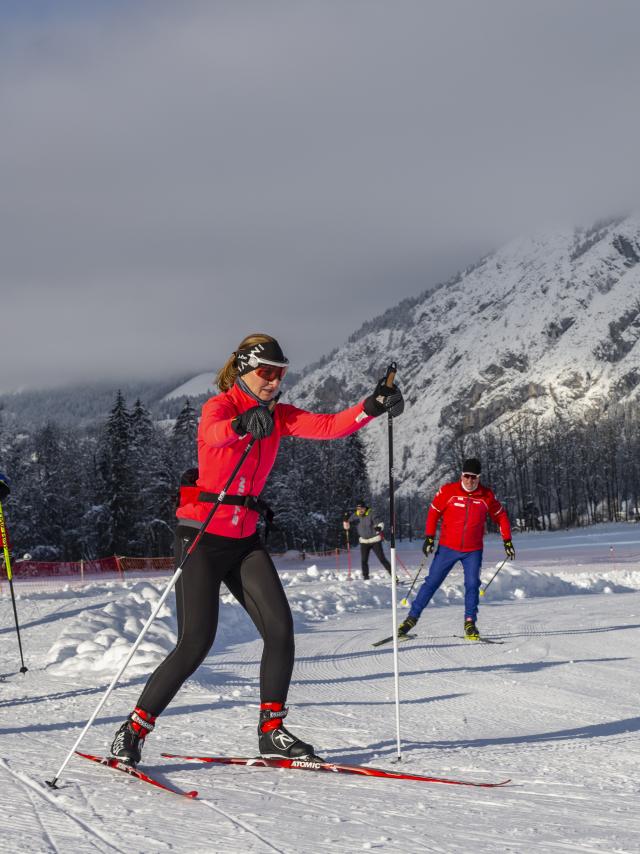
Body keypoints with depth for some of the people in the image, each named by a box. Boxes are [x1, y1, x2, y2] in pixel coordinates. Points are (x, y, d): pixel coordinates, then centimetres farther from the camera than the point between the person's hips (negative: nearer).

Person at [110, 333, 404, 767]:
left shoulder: (278, 415, 9)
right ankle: (133, 730, 1)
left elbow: (329, 426, -5)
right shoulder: (219, 406, -10)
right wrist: (241, 424, -57)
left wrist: (372, 406, -21)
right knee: (195, 643, -12)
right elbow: (211, 433, -34)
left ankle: (271, 730, 6)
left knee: (280, 627, -6)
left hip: (244, 539, 6)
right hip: (202, 535, -6)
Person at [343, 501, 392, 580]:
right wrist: (346, 520, -20)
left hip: (375, 540, -4)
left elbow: (380, 523, -19)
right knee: (364, 561, -1)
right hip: (364, 541, 4)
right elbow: (346, 526, 1)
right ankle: (366, 578, 10)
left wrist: (379, 528, -42)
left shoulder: (371, 514, -16)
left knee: (382, 559, -4)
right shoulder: (355, 515, -4)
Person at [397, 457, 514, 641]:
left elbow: (500, 516, 9)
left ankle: (470, 623, 2)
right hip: (447, 548, -1)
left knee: (472, 585, -9)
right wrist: (429, 537, -5)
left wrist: (507, 541, 6)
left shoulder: (487, 496, -4)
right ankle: (413, 616, 9)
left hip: (473, 551, 1)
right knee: (432, 582, 0)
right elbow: (434, 512, 1)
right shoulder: (448, 491, -9)